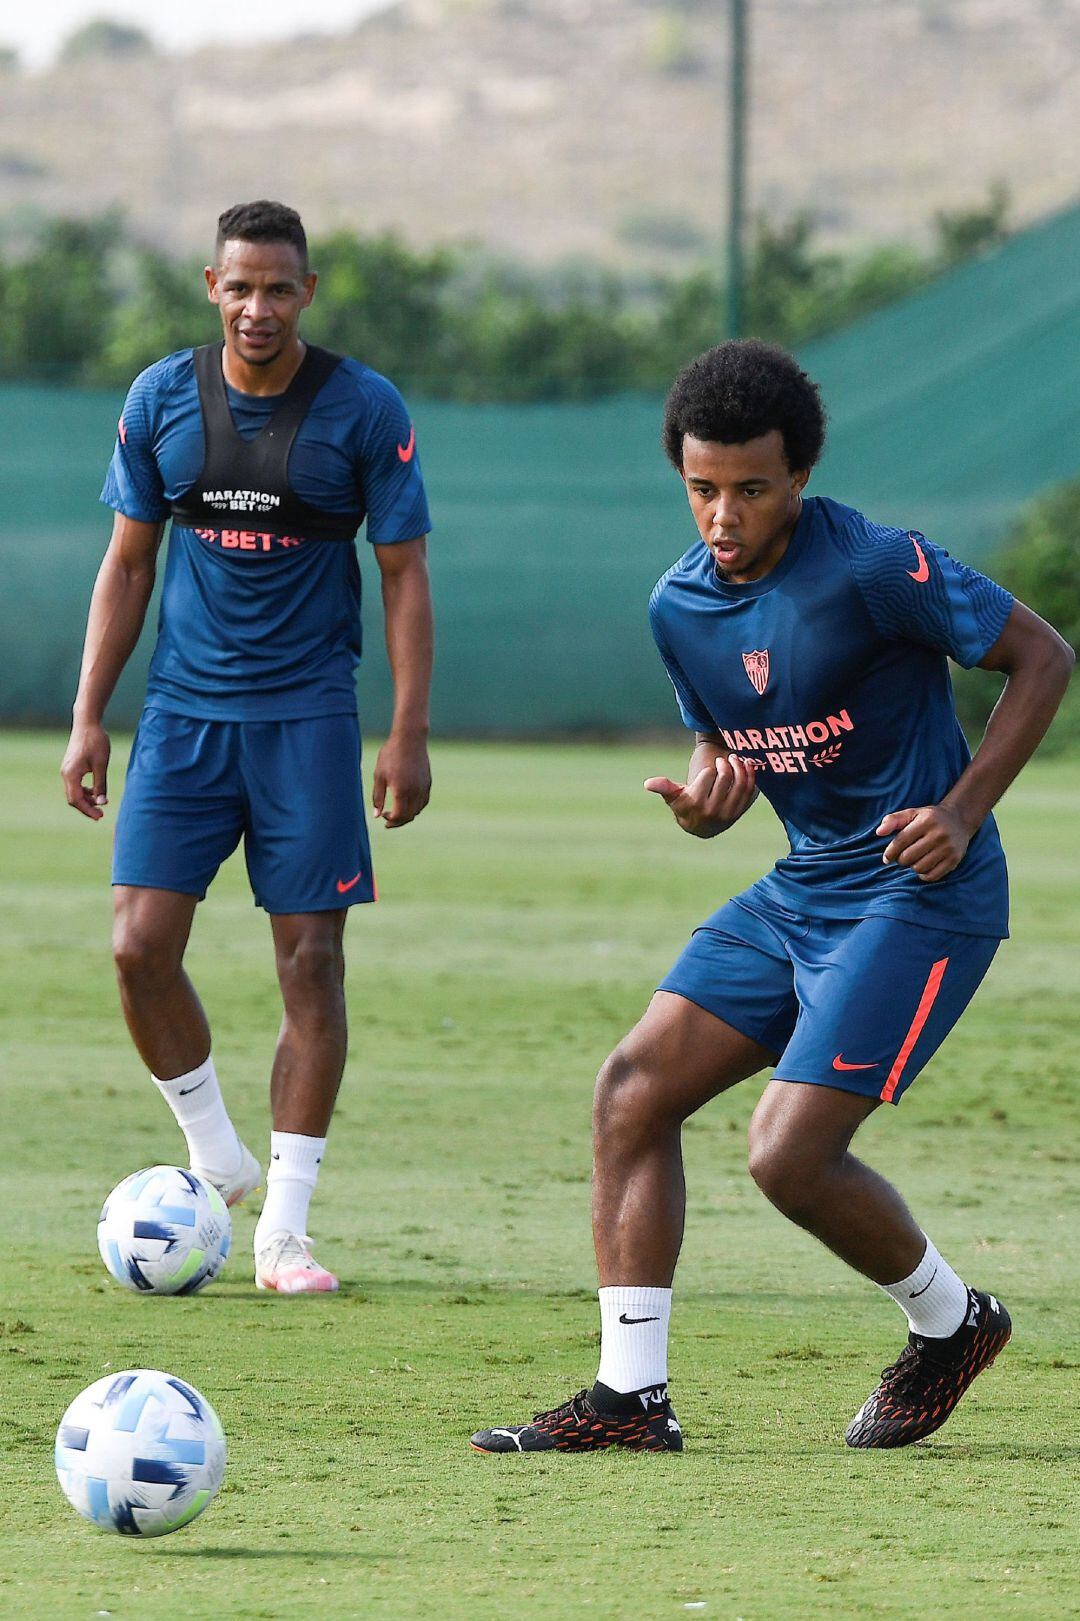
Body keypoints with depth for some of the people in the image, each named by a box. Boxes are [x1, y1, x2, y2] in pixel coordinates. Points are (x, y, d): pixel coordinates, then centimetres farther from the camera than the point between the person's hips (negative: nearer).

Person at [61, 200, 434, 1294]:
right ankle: (216, 1158, 14)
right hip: (183, 712, 2)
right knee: (141, 947, -9)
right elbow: (127, 563, 9)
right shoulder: (161, 401, 2)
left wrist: (408, 734, -7)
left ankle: (284, 1228, 2)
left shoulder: (365, 410, -5)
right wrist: (88, 717, 4)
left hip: (306, 717, -2)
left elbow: (404, 576, -1)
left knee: (311, 960, -4)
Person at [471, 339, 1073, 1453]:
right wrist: (701, 804, -9)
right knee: (633, 1090, -2)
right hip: (799, 891, 8)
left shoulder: (874, 569, -19)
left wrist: (961, 815, -17)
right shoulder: (680, 607, 3)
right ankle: (630, 1395, 1)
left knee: (788, 1153, -16)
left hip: (919, 901, -8)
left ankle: (950, 1324, 12)